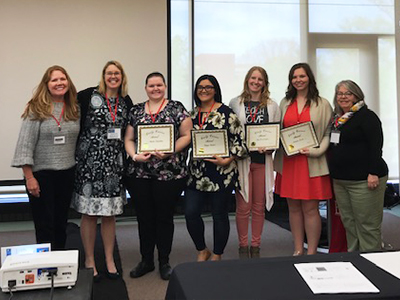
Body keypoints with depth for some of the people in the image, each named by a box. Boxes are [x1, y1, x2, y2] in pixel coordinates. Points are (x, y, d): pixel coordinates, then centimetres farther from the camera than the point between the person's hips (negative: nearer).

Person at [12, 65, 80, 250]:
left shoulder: (74, 109, 5)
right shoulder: (36, 109, -7)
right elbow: (25, 144, -10)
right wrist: (29, 177, -13)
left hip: (67, 174, 4)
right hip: (41, 174, -4)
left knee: (61, 223, 13)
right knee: (45, 227, 4)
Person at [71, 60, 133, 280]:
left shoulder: (126, 102, 11)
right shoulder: (89, 96, -3)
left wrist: (127, 159, 11)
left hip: (114, 163, 4)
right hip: (89, 160, -3)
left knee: (110, 213, 9)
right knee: (89, 213, 3)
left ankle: (110, 260, 22)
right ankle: (89, 260, 18)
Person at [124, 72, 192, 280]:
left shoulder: (177, 108, 3)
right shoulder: (136, 111, 11)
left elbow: (186, 135, -1)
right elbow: (128, 139, 10)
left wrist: (170, 152, -15)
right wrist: (135, 155, -8)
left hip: (170, 173, -3)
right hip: (139, 174, 3)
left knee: (164, 217, 6)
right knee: (144, 218, 10)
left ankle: (164, 262, 22)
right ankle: (146, 260, 26)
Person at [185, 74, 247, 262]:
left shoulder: (226, 113, -6)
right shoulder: (192, 114, 11)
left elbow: (240, 141, -8)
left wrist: (227, 160, -17)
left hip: (222, 172, -5)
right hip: (196, 173, 5)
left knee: (219, 215, 7)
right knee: (190, 213, 0)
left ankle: (217, 256, 26)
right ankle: (202, 251, 24)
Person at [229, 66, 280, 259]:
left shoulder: (272, 106, 9)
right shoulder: (235, 103, 5)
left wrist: (269, 147, -10)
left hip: (263, 160, 2)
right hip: (241, 159, -2)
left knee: (259, 206, 8)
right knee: (243, 206, 0)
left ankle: (255, 246, 21)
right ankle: (243, 246, 15)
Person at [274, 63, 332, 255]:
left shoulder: (322, 104, 3)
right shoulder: (285, 103, 13)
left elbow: (328, 133, 0)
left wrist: (316, 151, -14)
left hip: (312, 163, -3)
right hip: (288, 161, 4)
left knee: (310, 209, -2)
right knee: (293, 207, 8)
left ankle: (311, 252, 10)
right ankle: (298, 250, 19)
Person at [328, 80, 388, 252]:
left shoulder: (367, 116, -6)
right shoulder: (337, 119, 16)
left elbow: (376, 146, -14)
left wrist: (373, 173, -21)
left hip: (363, 180, -8)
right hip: (340, 180, 8)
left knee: (367, 225, -3)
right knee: (348, 223, 12)